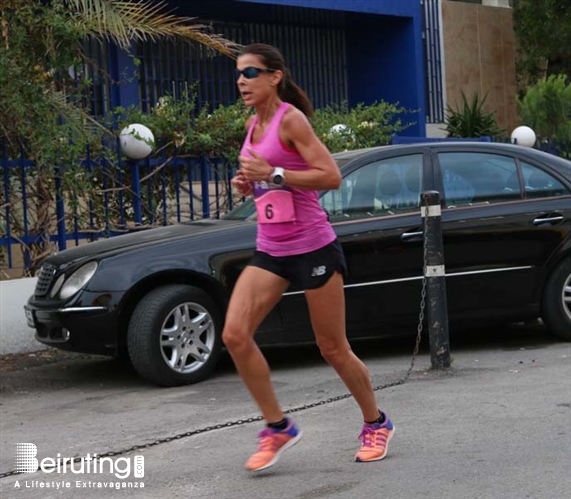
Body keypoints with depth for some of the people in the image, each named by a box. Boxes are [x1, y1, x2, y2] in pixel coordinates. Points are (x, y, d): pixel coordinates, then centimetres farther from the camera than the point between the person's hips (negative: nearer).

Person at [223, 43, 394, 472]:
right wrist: (249, 183, 3)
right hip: (270, 250, 7)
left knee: (333, 348, 4)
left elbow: (331, 177, -20)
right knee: (235, 334, -10)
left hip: (312, 247, -7)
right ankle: (278, 427, 2)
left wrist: (272, 173, -24)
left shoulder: (290, 119, -12)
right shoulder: (254, 124, 10)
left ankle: (376, 424, 26)